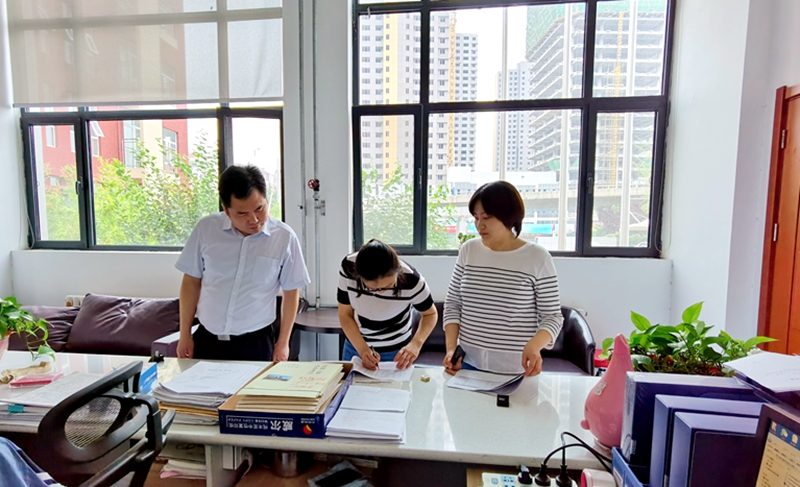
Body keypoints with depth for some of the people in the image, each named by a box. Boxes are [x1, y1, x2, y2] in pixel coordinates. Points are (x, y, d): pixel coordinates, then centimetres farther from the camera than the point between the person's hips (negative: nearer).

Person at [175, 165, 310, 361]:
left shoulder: (284, 237, -12)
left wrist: (283, 343, 0)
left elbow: (291, 292, -2)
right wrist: (185, 335, 5)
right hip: (206, 339, 2)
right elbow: (191, 281, 4)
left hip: (255, 342, -2)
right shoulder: (206, 228, -7)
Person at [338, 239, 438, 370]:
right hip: (355, 345, 2)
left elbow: (430, 314, -10)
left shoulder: (411, 280, -29)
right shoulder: (348, 268, -24)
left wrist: (416, 343, -27)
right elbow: (345, 315, -13)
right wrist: (363, 350, -25)